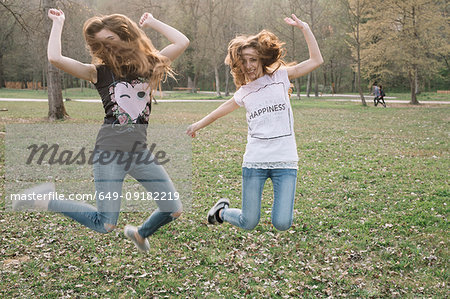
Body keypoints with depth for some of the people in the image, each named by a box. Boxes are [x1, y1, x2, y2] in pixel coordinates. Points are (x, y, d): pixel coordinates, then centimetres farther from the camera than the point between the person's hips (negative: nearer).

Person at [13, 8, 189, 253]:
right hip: (110, 150, -4)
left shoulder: (148, 65, 9)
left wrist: (152, 22, 10)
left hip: (140, 150, 4)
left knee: (174, 209, 2)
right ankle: (46, 200, 15)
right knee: (104, 225, -6)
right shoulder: (100, 72, 0)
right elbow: (55, 58, -14)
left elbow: (182, 42, -1)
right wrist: (58, 23, 1)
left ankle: (140, 234, 33)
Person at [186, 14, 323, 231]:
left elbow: (316, 60, 1)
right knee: (248, 224, 4)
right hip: (254, 162, 1)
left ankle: (281, 203, 26)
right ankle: (221, 210, 36)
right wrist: (199, 125, 39)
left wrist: (304, 28, -3)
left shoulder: (280, 76, 5)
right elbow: (222, 110, 27)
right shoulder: (243, 93, 9)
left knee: (282, 225, -9)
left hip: (285, 162, -1)